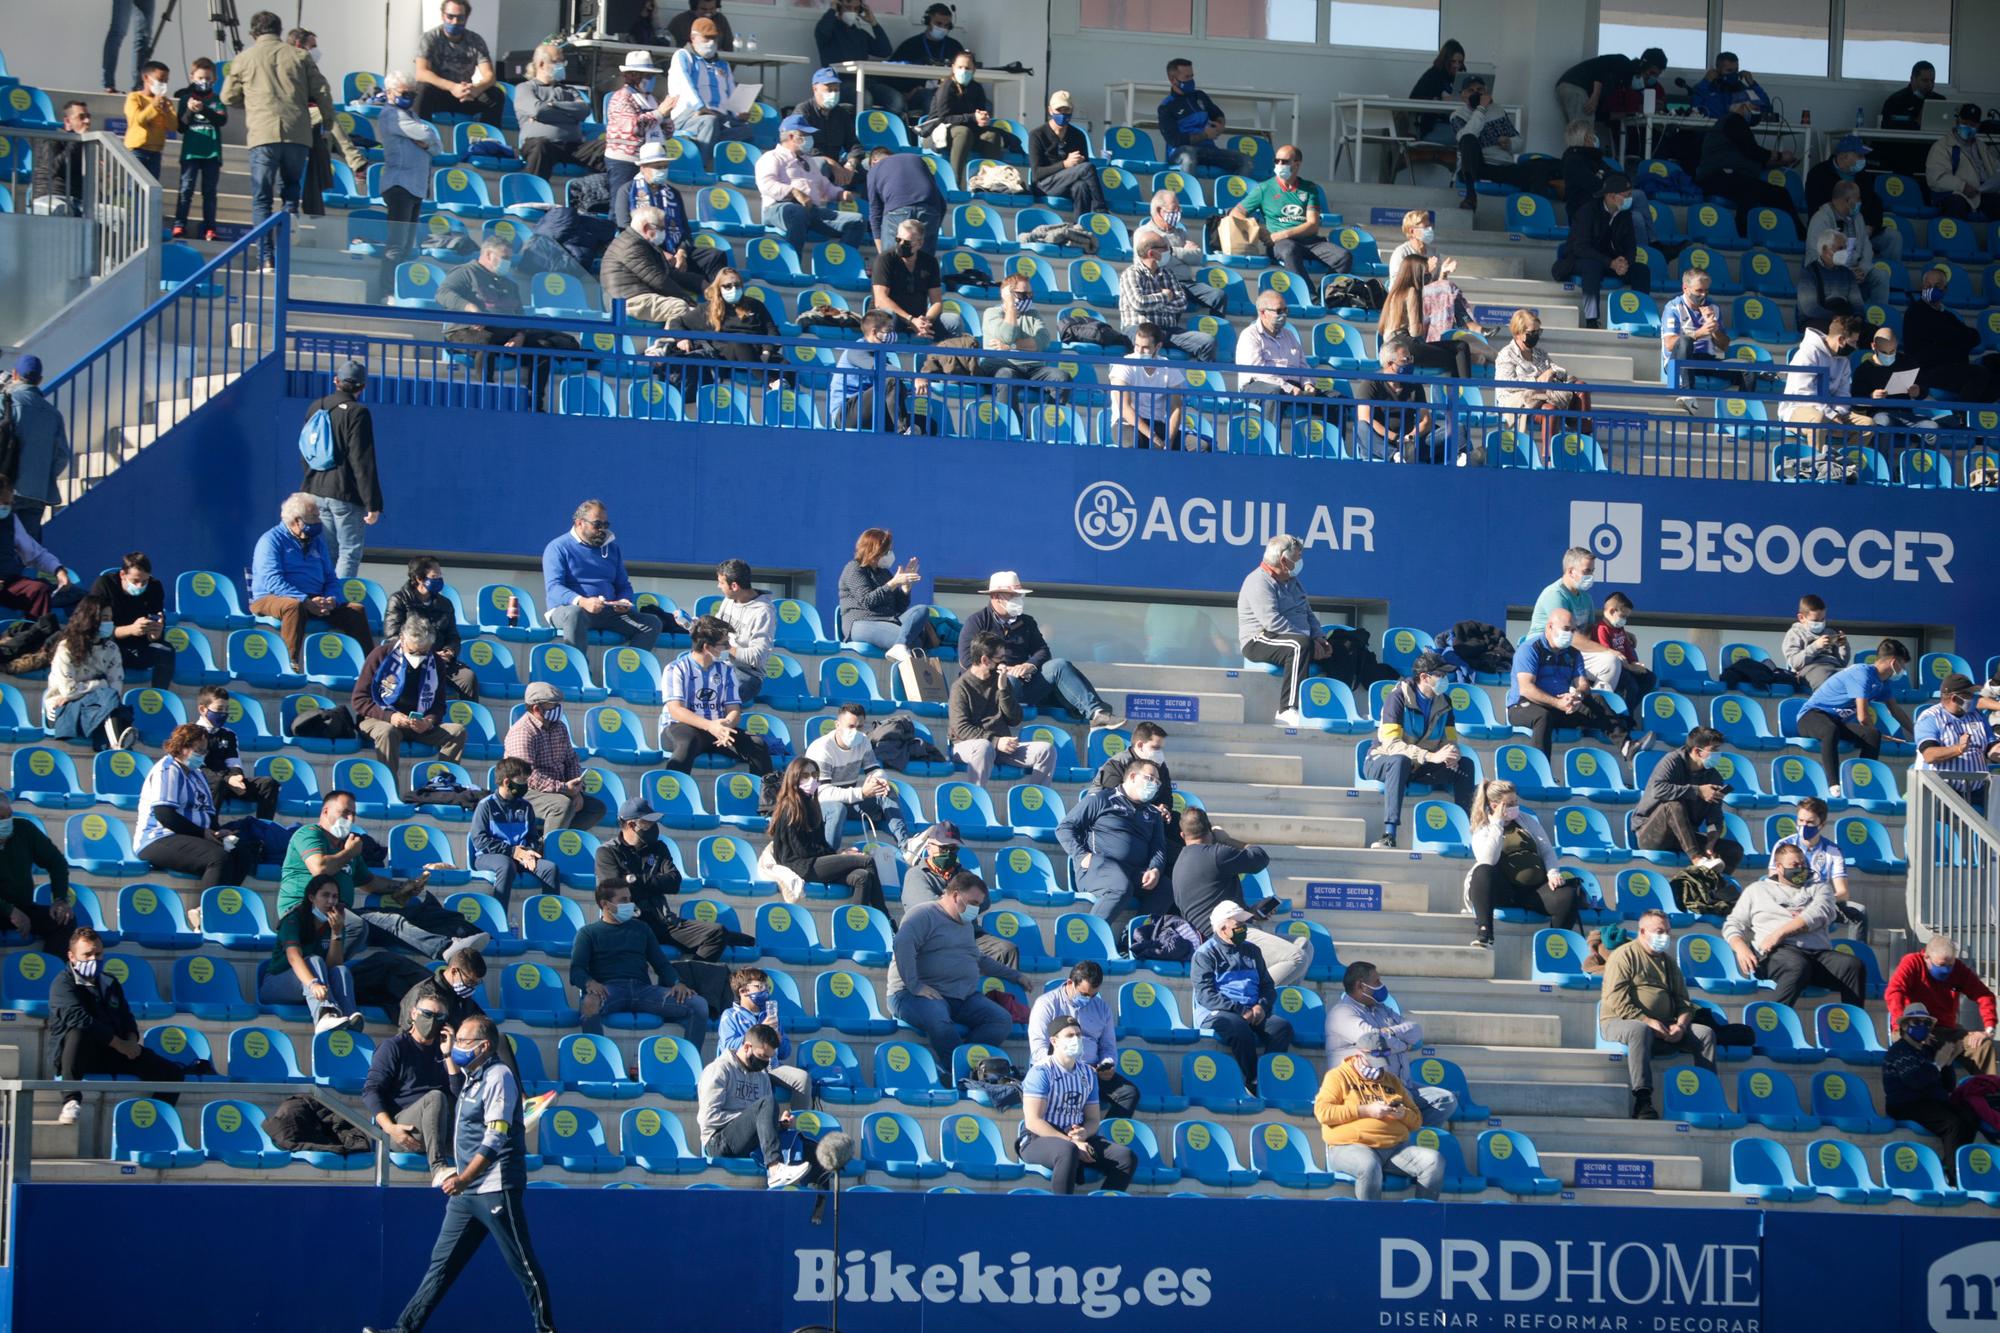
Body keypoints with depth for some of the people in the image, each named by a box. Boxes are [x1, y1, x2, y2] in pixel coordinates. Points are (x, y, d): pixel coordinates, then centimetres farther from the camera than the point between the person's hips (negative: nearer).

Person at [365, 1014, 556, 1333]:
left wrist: (465, 1178, -27)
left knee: (523, 1266, -3)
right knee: (441, 1263, 6)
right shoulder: (472, 1077, 18)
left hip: (496, 1190, -10)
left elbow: (496, 1138, -22)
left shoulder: (498, 1077, -11)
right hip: (466, 1193, 10)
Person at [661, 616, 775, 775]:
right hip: (680, 727, -5)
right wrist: (710, 726, -30)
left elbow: (734, 710, 5)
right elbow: (675, 710, -15)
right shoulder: (677, 669, -5)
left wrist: (726, 725, -21)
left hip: (717, 729, 5)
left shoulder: (726, 670, 11)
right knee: (688, 741, -41)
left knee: (758, 745, -18)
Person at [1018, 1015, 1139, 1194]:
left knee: (1127, 1157, -12)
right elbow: (1033, 1121, -17)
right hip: (1038, 1140, -7)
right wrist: (1071, 1142, -21)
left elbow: (1093, 1119, 16)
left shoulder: (1088, 1073, 13)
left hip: (1075, 1139, 7)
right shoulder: (1041, 1071, -9)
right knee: (1068, 1151, -41)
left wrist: (1084, 1133, -10)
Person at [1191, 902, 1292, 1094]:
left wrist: (1262, 1006, -4)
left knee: (1282, 1026, -26)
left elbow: (1268, 986, 21)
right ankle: (1253, 1083, -30)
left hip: (1253, 1013, 5)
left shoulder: (1251, 951, 22)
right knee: (1240, 1028, -38)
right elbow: (1205, 994, -8)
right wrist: (1240, 1011, -18)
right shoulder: (1205, 954, 4)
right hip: (1217, 1014, -5)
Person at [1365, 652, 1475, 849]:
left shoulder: (1443, 701, 1)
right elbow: (1391, 744, -29)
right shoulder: (1398, 697, -19)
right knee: (1400, 760, -41)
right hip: (1381, 764, -6)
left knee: (1465, 764, -12)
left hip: (1419, 767, 6)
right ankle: (1389, 835, -50)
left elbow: (1451, 742, 3)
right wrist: (1430, 756, -39)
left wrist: (1452, 754, -24)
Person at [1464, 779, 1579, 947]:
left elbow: (1547, 849, 14)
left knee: (1568, 896, -27)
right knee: (1482, 871, -35)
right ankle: (1484, 933, -38)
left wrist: (1553, 872, -7)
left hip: (1535, 891, 3)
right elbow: (1488, 861, -15)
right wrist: (1497, 824, -12)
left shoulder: (1527, 820, 15)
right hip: (1503, 891, -3)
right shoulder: (1482, 830, 4)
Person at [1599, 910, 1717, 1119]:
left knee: (1706, 1033, -12)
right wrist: (1647, 1021, -21)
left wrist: (1681, 1024, -6)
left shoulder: (1668, 961, 21)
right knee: (1640, 1030, -41)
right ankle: (1642, 1101, -48)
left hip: (1662, 1027, 7)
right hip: (1619, 1022, -7)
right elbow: (1616, 1000, -13)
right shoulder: (1624, 956, -2)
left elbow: (1682, 1000, 17)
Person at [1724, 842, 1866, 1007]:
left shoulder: (1819, 888, 26)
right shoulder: (1757, 890, 26)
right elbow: (1733, 924, 21)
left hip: (1819, 952, 2)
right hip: (1778, 952, -2)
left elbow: (1821, 914, 4)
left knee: (1853, 965, -29)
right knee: (1797, 965, -40)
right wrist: (1741, 948, -3)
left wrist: (1781, 932, -9)